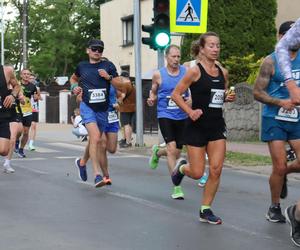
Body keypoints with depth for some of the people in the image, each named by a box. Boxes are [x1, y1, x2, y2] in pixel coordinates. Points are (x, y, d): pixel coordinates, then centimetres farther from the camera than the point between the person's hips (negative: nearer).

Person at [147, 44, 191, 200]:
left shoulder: (187, 72, 1)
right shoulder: (158, 75, -1)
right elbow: (153, 92, 13)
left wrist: (191, 99, -13)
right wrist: (152, 100, -9)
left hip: (182, 117, 3)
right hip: (165, 115, -3)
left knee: (176, 153, 11)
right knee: (172, 148, -18)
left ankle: (157, 152, 47)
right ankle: (177, 187, -13)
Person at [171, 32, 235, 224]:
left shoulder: (223, 72, 7)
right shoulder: (195, 71, -10)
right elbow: (176, 94, -7)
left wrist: (229, 97, 0)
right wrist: (190, 112, -17)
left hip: (217, 125, 5)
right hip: (197, 126, -5)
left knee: (216, 170, -2)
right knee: (197, 173, -1)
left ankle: (206, 210, 11)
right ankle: (181, 167, 35)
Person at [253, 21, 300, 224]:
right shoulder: (271, 62, -5)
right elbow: (257, 92, -6)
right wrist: (280, 102, -19)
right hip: (275, 120, -4)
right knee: (279, 167, -5)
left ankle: (283, 174, 25)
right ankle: (275, 208, 16)